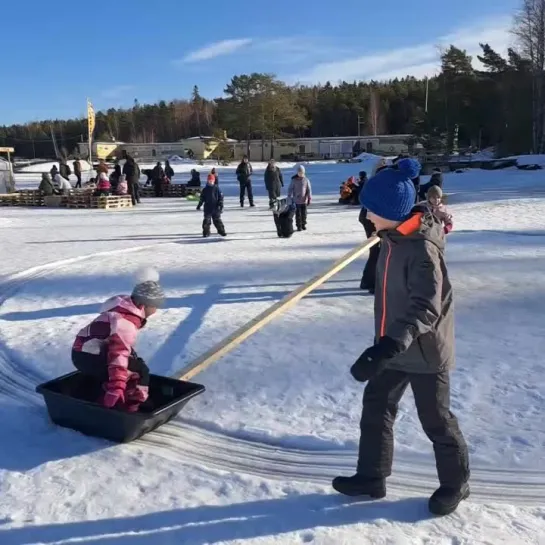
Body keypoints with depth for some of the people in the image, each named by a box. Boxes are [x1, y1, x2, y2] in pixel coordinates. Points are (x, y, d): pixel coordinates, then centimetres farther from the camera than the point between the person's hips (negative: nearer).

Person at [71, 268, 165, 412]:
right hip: (88, 358, -11)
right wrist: (117, 387, -38)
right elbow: (119, 354, -34)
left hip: (87, 352, 11)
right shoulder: (126, 321, -26)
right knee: (139, 372, -13)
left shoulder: (125, 308, 6)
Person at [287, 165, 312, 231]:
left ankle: (303, 225, 21)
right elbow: (290, 189, 1)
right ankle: (299, 226, 7)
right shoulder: (294, 180, -3)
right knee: (298, 214, 0)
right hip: (297, 200, -1)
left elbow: (309, 190, 3)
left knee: (304, 213, 7)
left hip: (304, 200, 1)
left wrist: (309, 198, 0)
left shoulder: (306, 180, 0)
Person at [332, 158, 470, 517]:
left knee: (436, 420, 10)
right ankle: (371, 477, 29)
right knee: (375, 408, 13)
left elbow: (425, 308, -35)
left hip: (426, 351, -8)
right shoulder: (393, 235, 1)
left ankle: (456, 483, 34)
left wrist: (388, 346, -48)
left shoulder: (423, 249, -26)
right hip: (394, 345, 8)